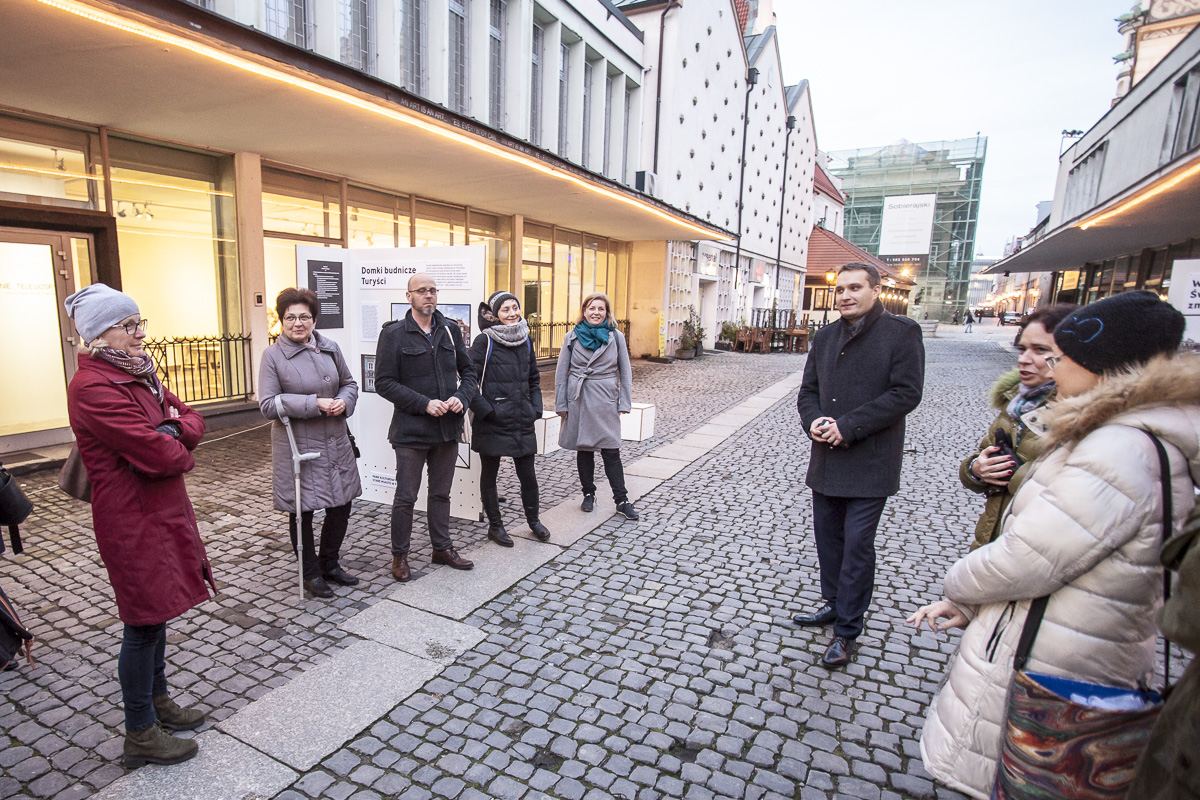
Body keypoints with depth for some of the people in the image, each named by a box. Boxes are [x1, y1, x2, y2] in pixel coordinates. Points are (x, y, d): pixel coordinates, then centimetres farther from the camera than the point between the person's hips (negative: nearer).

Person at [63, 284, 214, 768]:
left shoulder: (137, 373, 9)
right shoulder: (93, 388, -21)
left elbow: (189, 418, 10)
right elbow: (160, 456, -27)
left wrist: (172, 430, -12)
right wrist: (180, 451, -5)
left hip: (162, 510, 9)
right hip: (134, 520, -9)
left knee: (156, 610, 21)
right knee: (143, 623, 4)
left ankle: (157, 700, 39)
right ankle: (140, 735, 21)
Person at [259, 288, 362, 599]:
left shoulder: (330, 348, 5)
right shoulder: (273, 355, -7)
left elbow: (349, 383, 15)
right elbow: (268, 405, -12)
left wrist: (344, 401, -7)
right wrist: (314, 404, -20)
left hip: (336, 442, 5)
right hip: (297, 446, -4)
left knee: (341, 505, 13)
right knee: (301, 511, 8)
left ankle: (330, 564, 35)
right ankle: (311, 573, 28)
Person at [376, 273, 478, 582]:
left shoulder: (450, 330, 6)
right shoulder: (394, 334, -6)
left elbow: (468, 370, 13)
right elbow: (384, 382, -10)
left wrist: (462, 397, -7)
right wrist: (424, 404, -18)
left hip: (448, 428, 4)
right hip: (411, 429, -4)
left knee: (441, 493, 17)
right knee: (406, 497, 6)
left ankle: (442, 548, 32)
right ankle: (400, 556, 23)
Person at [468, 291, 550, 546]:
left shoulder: (525, 340, 10)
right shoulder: (485, 341, -8)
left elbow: (534, 379, 19)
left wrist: (536, 408, 9)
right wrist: (486, 410, -13)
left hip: (522, 421, 4)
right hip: (492, 423, -4)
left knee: (528, 476, 9)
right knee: (489, 474, 10)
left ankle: (533, 520, 31)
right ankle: (495, 526, 27)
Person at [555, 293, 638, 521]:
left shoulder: (616, 337, 3)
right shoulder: (572, 337, 3)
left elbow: (625, 371, 6)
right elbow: (561, 372, 5)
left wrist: (624, 403, 0)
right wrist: (561, 404, 1)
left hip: (606, 400, -1)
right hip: (579, 400, 1)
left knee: (611, 451, -2)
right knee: (584, 449, 9)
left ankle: (621, 500, 7)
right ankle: (588, 493, 26)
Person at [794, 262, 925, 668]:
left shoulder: (902, 332, -7)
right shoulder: (826, 337, 10)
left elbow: (906, 392, -15)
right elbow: (808, 390, 12)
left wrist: (848, 426, -19)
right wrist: (814, 421, -10)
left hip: (870, 463, -6)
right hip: (827, 458, 6)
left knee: (857, 544, 0)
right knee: (827, 535, 16)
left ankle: (847, 631, 14)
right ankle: (835, 605, 37)